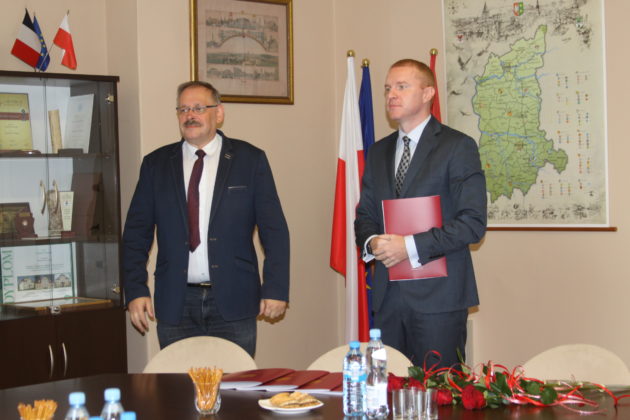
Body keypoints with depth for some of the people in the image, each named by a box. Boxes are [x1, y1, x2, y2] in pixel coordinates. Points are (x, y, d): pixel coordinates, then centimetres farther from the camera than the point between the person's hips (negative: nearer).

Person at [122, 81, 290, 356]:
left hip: (233, 303, -1)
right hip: (176, 304, 1)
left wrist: (275, 289, -5)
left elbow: (274, 230, 2)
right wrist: (135, 291, -1)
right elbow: (136, 233, 8)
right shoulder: (156, 164, 9)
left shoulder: (250, 160, 4)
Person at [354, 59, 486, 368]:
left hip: (438, 296, -5)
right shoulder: (379, 152, 16)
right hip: (387, 296, 5)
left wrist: (412, 246, -17)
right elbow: (365, 215, 19)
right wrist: (371, 241, -5)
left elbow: (473, 223, -10)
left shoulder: (458, 147, -3)